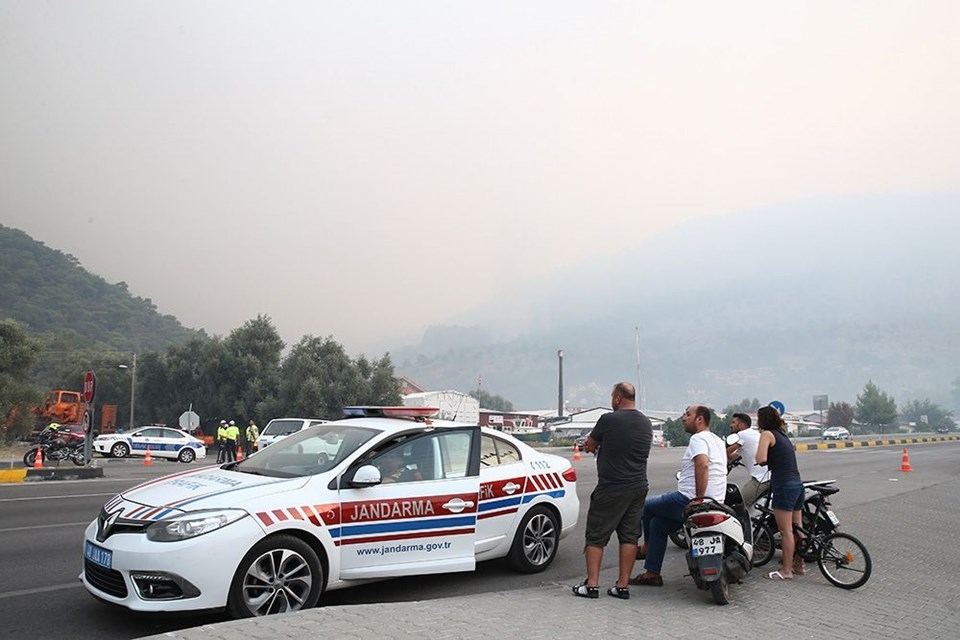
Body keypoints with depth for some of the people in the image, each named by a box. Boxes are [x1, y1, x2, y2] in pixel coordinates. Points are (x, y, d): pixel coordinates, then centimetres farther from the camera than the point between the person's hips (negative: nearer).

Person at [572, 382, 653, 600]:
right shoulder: (646, 423, 7)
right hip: (639, 487, 6)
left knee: (596, 536, 4)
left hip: (611, 488, -6)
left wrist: (596, 446, 21)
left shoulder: (609, 420, -14)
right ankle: (623, 585, 13)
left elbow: (589, 445, -1)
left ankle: (592, 584, 4)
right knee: (629, 536, 10)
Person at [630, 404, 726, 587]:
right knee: (658, 523, 19)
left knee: (646, 507, 13)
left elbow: (703, 465, -31)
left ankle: (647, 547, 34)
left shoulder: (698, 438, -13)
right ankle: (652, 573, 18)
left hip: (688, 500, -9)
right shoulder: (718, 440, 17)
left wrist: (698, 499, -26)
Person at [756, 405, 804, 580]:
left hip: (784, 486, -9)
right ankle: (799, 564, 24)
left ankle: (786, 570, 2)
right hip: (797, 484, 9)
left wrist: (761, 460, 2)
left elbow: (761, 458, -19)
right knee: (797, 528, 15)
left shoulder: (767, 434, -7)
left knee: (785, 531, -3)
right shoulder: (782, 435, 20)